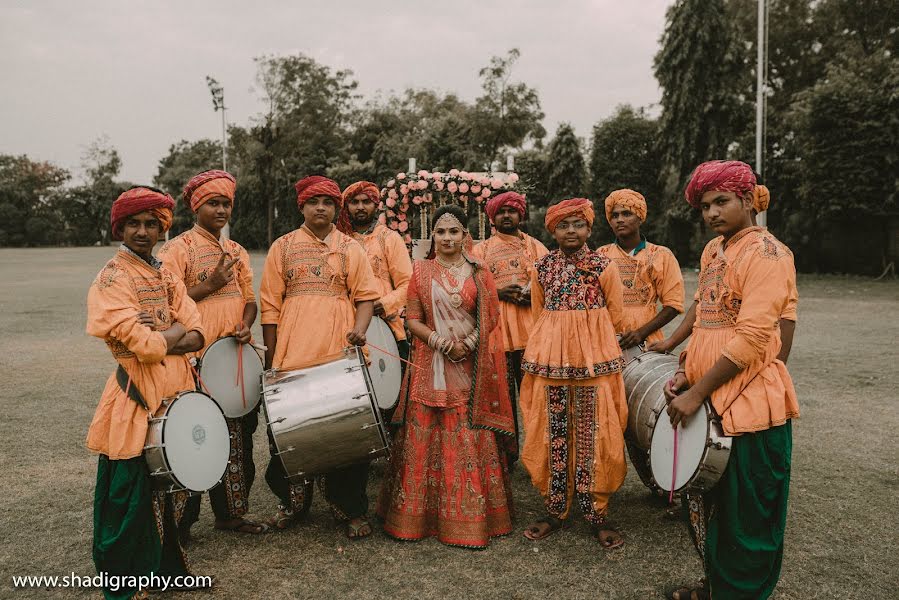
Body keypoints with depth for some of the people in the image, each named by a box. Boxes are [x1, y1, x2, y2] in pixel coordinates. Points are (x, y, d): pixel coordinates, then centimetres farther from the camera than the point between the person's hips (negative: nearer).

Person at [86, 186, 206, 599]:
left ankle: (165, 564, 36)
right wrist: (176, 335, -5)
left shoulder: (166, 277, 12)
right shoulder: (112, 279, -10)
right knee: (129, 499, 4)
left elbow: (197, 334, 2)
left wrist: (162, 340, -15)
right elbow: (142, 344, -22)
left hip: (175, 393, 7)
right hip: (136, 399, -7)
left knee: (167, 487, 19)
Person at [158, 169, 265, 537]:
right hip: (197, 362, -6)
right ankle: (182, 522, 18)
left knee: (239, 435, 12)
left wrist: (245, 326, -4)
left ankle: (230, 512, 27)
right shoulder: (178, 249, -5)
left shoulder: (237, 252, 14)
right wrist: (209, 286, -17)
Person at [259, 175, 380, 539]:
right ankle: (293, 502, 26)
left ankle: (352, 510, 15)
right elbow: (270, 305, 8)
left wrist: (359, 330, -14)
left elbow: (366, 297, 6)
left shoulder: (350, 248, 10)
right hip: (292, 358, 1)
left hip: (339, 357, -1)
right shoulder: (283, 247, 10)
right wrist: (271, 357, 3)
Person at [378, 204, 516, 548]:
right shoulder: (420, 271, 7)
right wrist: (438, 340, -14)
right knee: (424, 438, 1)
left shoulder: (478, 273, 7)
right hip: (430, 367, 0)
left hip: (471, 369, 0)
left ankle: (470, 516, 11)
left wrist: (467, 344, -12)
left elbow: (491, 319, 3)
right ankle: (418, 513, 14)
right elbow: (412, 319, 3)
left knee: (469, 440, 0)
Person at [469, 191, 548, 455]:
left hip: (530, 327, 0)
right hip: (495, 327, 0)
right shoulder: (481, 250, 15)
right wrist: (500, 293, -9)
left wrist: (535, 293, -10)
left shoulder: (535, 246, 17)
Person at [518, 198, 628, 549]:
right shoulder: (542, 268, 6)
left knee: (593, 435, 2)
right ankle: (556, 510, 20)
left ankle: (597, 512, 16)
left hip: (595, 360, -2)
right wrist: (558, 342, 12)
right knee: (553, 435, 7)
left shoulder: (604, 266, -1)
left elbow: (615, 318, 4)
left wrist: (585, 338, 8)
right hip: (550, 360, 2)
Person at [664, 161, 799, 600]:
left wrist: (697, 393, -19)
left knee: (746, 519, 6)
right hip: (709, 402, 9)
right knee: (705, 505, 20)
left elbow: (752, 337, -21)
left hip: (751, 404, -8)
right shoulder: (712, 251, 12)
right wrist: (685, 375, 6)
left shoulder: (765, 252, -14)